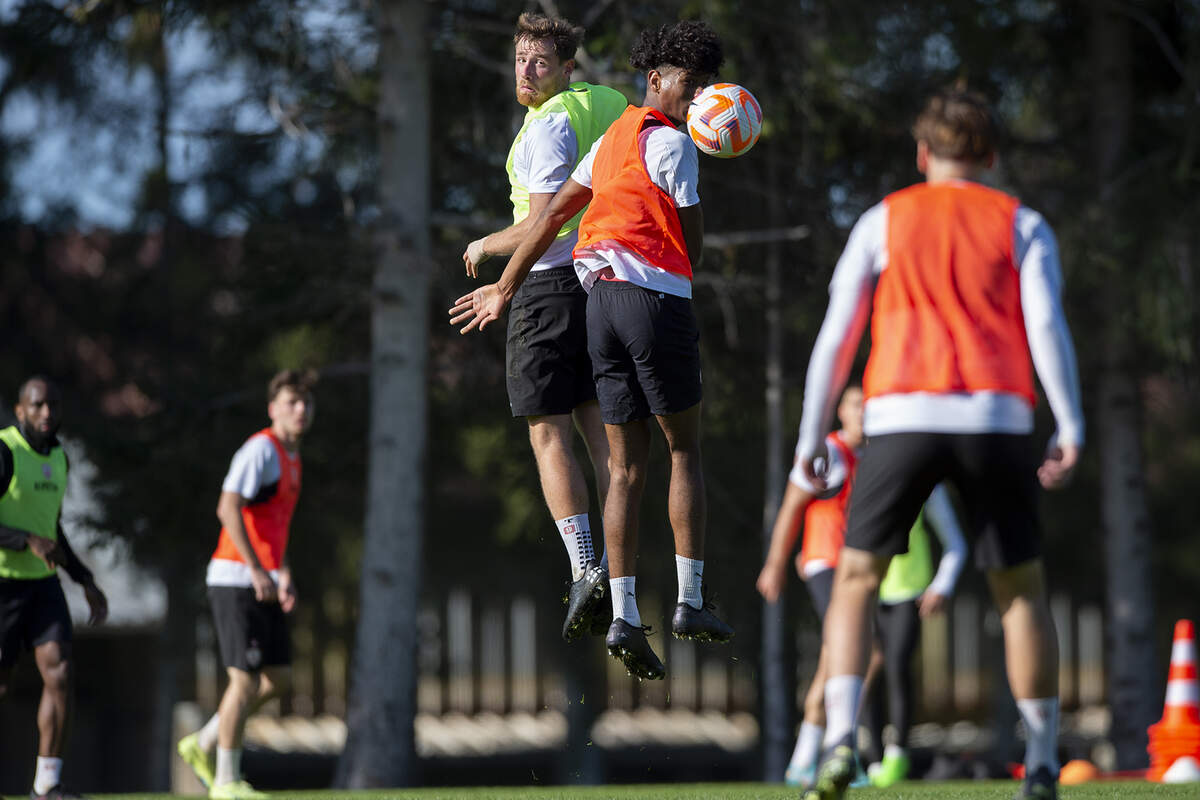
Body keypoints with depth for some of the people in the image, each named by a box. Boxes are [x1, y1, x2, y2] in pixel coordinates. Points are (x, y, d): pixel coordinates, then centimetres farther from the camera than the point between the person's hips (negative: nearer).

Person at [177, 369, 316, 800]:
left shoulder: (291, 457, 17)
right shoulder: (261, 449, -12)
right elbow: (228, 508, -23)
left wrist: (284, 576, 15)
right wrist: (257, 570, -25)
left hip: (262, 583, 9)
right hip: (235, 581, -9)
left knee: (277, 678, 9)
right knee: (245, 679, -7)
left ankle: (204, 745, 20)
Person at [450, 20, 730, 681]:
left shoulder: (612, 140, 19)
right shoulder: (671, 143, -6)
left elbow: (553, 215, 21)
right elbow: (692, 241, -2)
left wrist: (505, 289, 25)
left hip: (599, 302, 7)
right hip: (656, 295, -7)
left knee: (626, 467, 5)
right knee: (685, 450, 6)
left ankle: (623, 615, -4)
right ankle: (689, 602, 5)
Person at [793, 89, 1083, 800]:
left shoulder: (883, 222, 13)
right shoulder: (1022, 225, 13)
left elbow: (836, 334, 8)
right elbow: (1047, 325, -1)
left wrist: (811, 438, 12)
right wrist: (1071, 429, -4)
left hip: (902, 417, 0)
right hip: (998, 418, 0)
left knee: (857, 580, 9)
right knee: (1022, 590, 11)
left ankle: (841, 742, -10)